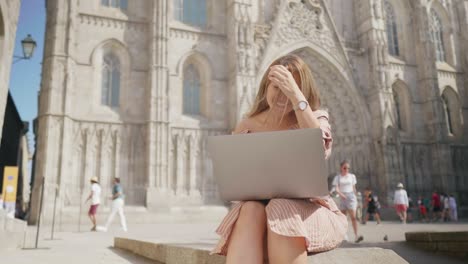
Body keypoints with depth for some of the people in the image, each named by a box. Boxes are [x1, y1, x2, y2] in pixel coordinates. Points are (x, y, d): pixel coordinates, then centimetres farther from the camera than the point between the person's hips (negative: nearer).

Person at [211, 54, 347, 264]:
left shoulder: (316, 119, 4)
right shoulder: (247, 127, 8)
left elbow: (319, 150, -20)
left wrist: (295, 93, -21)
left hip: (308, 209, -1)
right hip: (259, 207, 2)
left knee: (279, 209, -35)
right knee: (251, 210, -33)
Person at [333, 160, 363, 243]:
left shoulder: (352, 176, 8)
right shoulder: (337, 177, 1)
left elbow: (354, 188, 14)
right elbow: (337, 188, -10)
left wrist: (355, 198, 15)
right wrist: (340, 194, -29)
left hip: (351, 197, 0)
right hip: (342, 198, 0)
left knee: (353, 217, -12)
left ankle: (356, 236, -18)